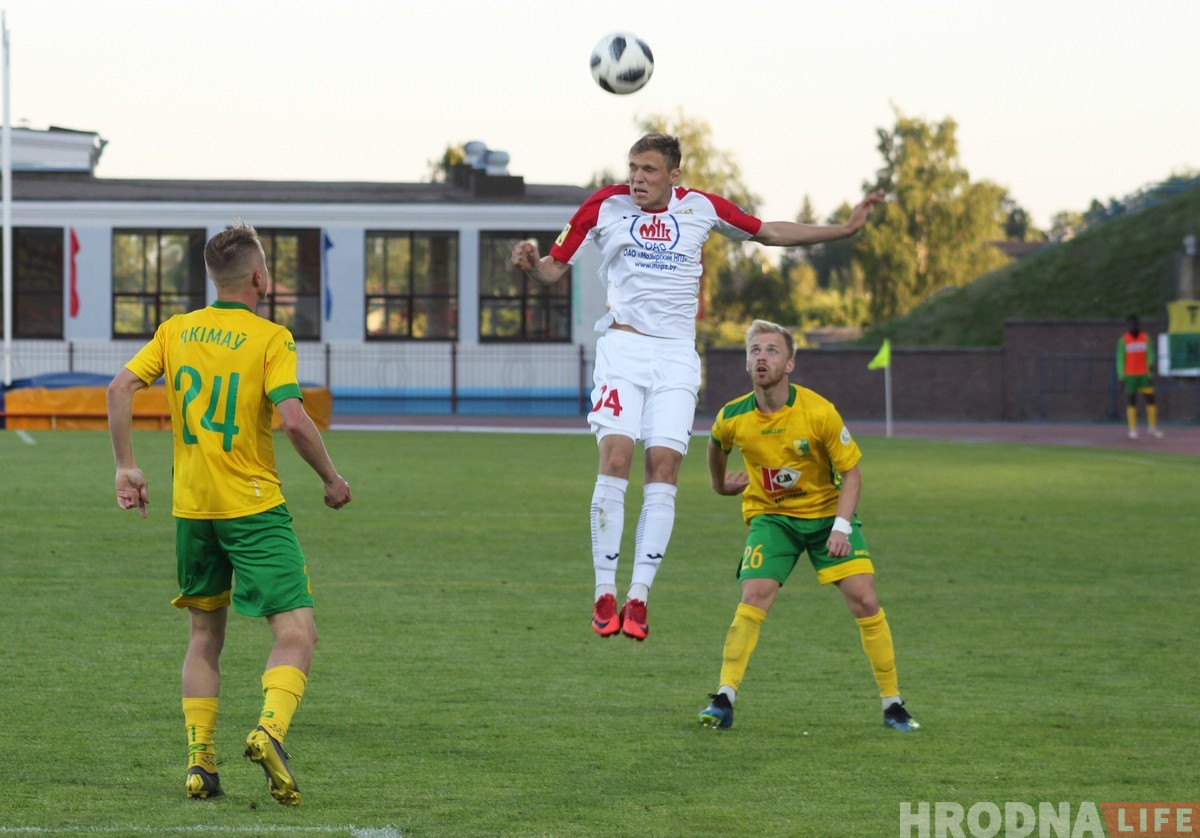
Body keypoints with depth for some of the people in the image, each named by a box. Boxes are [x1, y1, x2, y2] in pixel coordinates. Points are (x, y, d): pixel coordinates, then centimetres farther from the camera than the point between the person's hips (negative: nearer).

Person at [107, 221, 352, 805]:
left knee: (204, 635, 17)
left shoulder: (176, 331, 7)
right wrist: (332, 481, -4)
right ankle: (270, 729, -30)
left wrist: (126, 468, 7)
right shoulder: (271, 338, -8)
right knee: (297, 631, -5)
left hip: (191, 509, 5)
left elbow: (120, 389, 0)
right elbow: (293, 420, -18)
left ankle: (199, 762, 11)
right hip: (254, 507, -5)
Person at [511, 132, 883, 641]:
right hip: (623, 347, -2)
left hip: (676, 355, 2)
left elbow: (769, 233, 17)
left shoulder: (699, 207, 6)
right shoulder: (604, 206, 2)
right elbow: (555, 269, 6)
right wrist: (530, 264, -17)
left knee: (664, 466, -9)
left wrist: (845, 229, 14)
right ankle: (604, 594, -13)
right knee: (615, 458, -17)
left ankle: (638, 597, -8)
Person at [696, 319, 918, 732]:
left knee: (864, 600, -10)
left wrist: (841, 527, -23)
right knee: (755, 596, -20)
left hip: (826, 512, -1)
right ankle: (724, 699, -16)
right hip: (770, 516, 1)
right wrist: (720, 483, 28)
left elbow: (851, 473, -13)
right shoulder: (732, 418, -13)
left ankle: (893, 704, 0)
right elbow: (717, 445, 14)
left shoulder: (819, 413, -21)